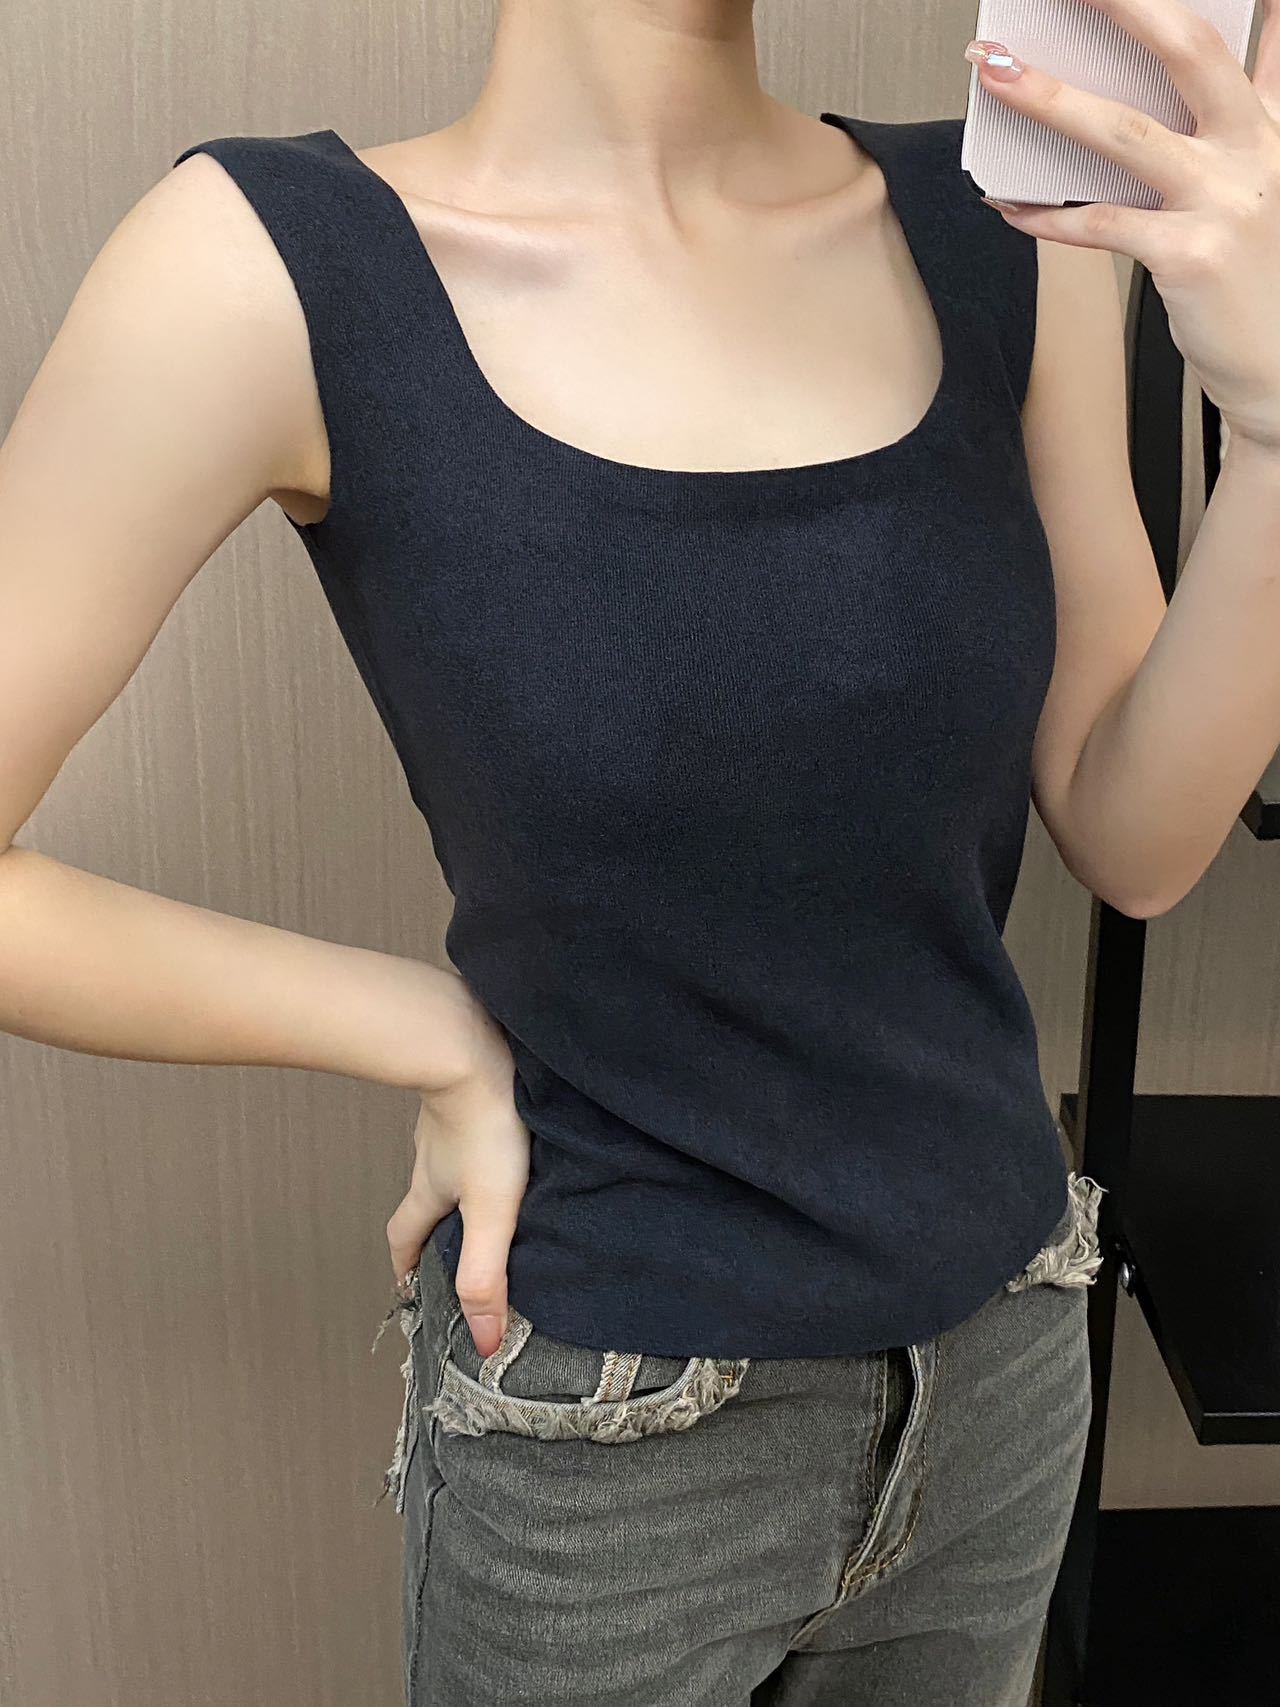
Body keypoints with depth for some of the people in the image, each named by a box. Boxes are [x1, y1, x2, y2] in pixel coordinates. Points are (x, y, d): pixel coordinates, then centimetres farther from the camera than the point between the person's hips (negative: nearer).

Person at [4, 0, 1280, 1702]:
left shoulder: (1008, 227, -6)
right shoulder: (275, 266, -19)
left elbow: (1133, 842, -5)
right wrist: (445, 1043, -13)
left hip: (1004, 1348, 5)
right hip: (612, 1425, -4)